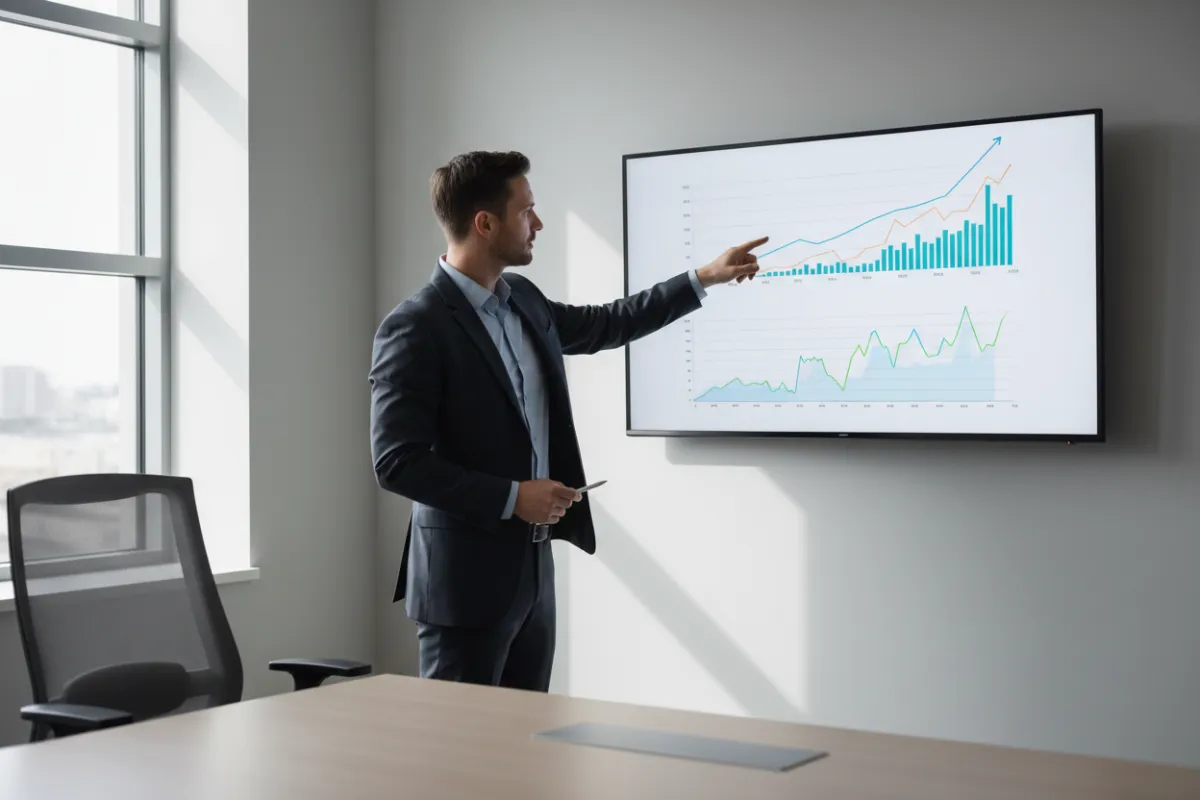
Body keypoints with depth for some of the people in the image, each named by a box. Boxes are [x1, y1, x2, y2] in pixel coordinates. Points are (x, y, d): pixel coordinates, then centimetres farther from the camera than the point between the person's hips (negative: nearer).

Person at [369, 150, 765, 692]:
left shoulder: (522, 300, 9)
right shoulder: (414, 328, -16)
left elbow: (605, 325, 26)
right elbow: (397, 464, -19)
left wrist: (705, 278, 25)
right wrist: (511, 497, -19)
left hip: (532, 567, 8)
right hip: (465, 578, -8)